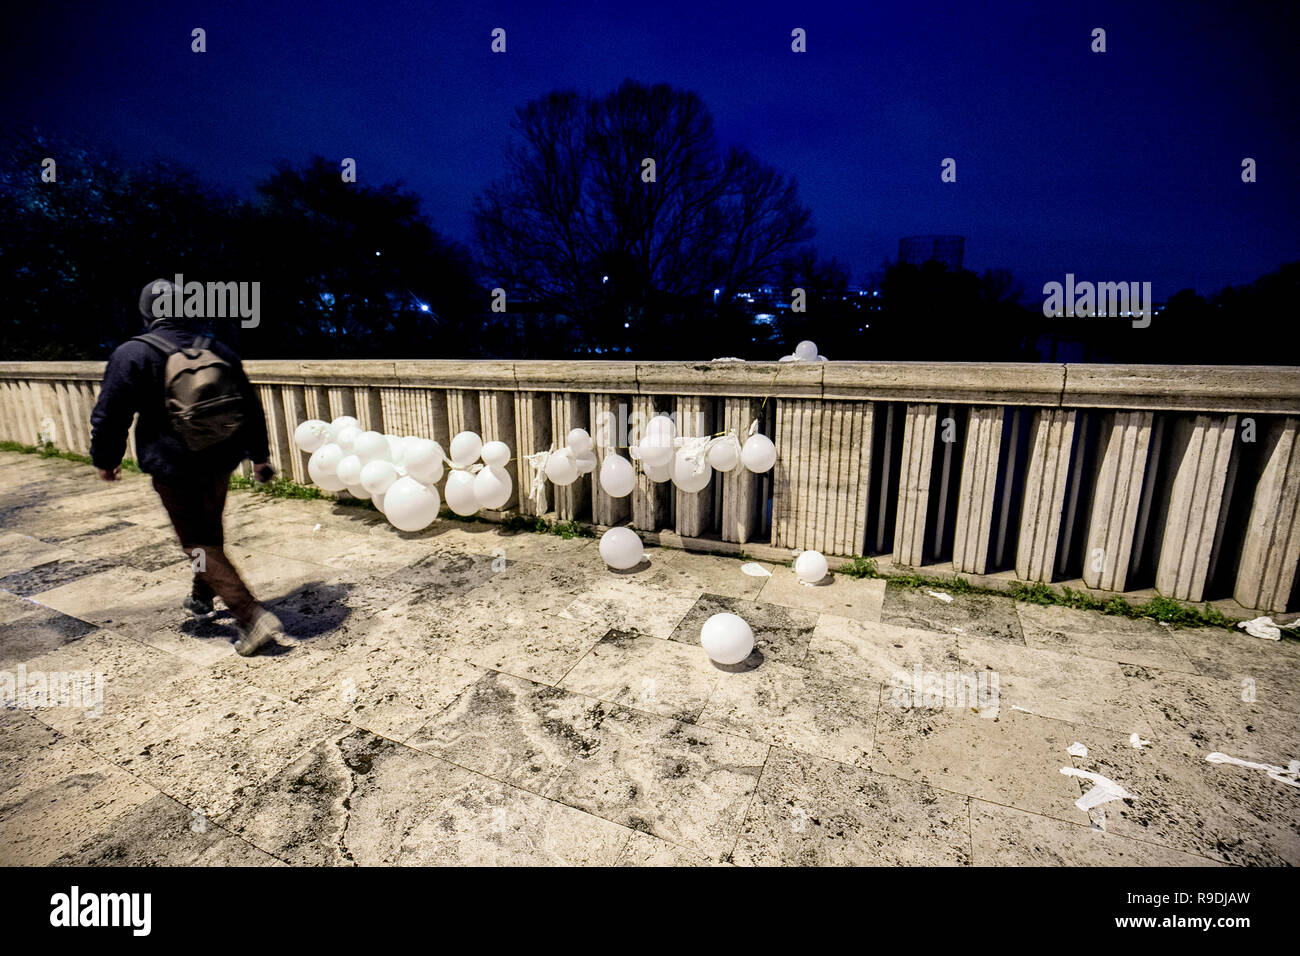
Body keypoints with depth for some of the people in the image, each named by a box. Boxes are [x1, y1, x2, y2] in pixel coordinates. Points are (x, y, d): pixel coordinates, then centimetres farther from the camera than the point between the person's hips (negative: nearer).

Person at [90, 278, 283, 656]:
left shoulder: (132, 354, -10)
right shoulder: (219, 352, 4)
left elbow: (109, 415, -5)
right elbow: (251, 408, 9)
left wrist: (106, 459, 12)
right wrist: (259, 455, 19)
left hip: (173, 469, -5)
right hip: (220, 464, 5)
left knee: (199, 544, -1)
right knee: (210, 531, 23)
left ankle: (252, 617, -12)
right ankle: (201, 598, 42)